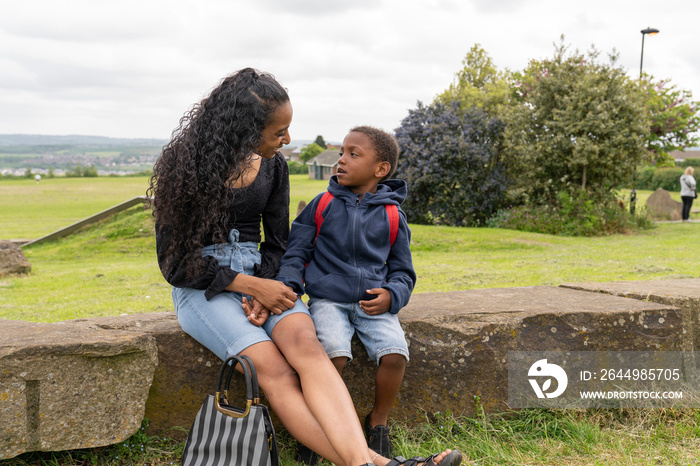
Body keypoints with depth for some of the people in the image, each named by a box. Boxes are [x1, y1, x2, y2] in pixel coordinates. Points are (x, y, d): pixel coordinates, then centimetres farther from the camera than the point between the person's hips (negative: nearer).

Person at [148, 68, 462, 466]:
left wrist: (264, 288, -9)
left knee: (304, 343, -31)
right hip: (201, 286, -3)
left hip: (259, 275, 3)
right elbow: (174, 261, -8)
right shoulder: (185, 165, -8)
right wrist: (251, 286, -16)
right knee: (274, 370, -30)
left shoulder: (273, 166, 6)